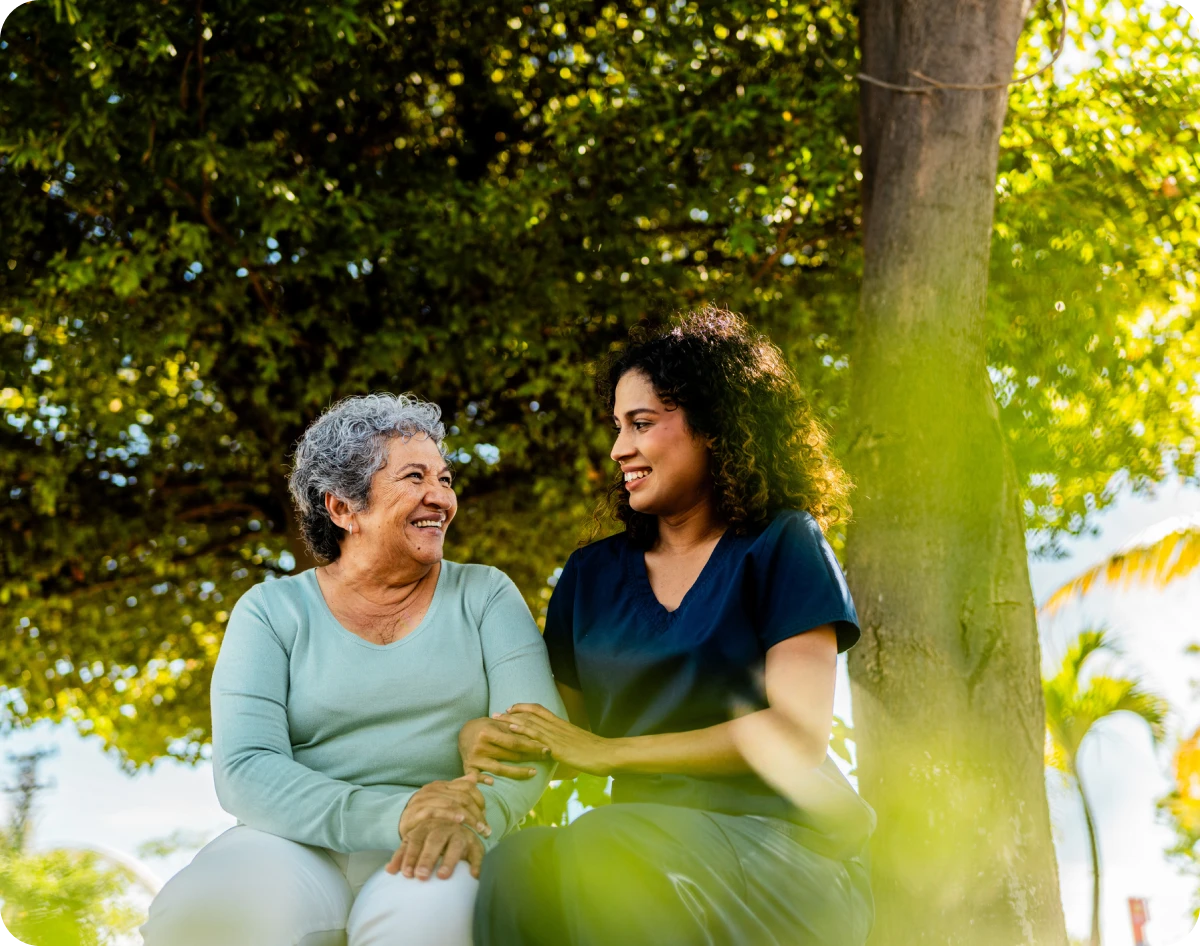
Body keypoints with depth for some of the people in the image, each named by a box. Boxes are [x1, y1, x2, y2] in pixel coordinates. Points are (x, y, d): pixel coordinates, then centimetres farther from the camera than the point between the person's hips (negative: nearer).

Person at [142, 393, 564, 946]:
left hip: (439, 856, 0)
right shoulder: (272, 611, 7)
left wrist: (472, 816, -25)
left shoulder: (485, 596, 12)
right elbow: (244, 770, -6)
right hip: (301, 845, 1)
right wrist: (394, 814, -22)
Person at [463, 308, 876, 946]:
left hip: (779, 840, -4)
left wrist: (609, 751, -11)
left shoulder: (781, 546, 3)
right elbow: (564, 728, 18)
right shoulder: (592, 575, 18)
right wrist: (482, 739, -7)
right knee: (518, 866, -31)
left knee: (600, 861, -36)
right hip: (649, 836, 4)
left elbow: (800, 733, -8)